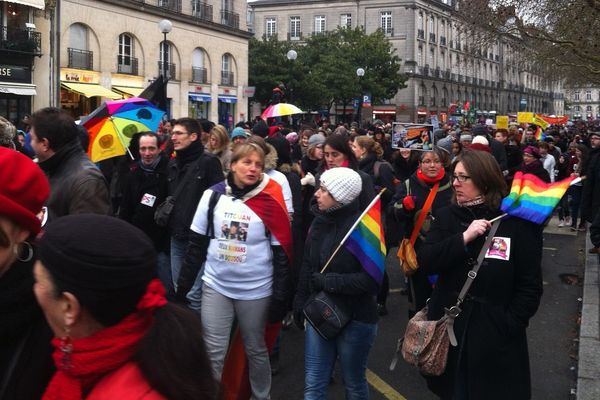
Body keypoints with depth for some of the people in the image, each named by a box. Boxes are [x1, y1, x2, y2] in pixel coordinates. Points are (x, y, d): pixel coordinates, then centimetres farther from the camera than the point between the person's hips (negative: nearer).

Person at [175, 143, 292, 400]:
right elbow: (197, 244, 4)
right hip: (216, 286, 2)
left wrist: (280, 297, -7)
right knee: (213, 352, 5)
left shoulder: (270, 202, -8)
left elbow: (282, 252, -6)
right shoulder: (213, 195, -2)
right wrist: (183, 285, 3)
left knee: (255, 350, 14)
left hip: (256, 290, -1)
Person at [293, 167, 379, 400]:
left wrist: (330, 282, -20)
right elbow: (307, 267, 10)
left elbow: (372, 279, -21)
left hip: (355, 319, -5)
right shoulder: (320, 222, 2)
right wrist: (300, 302, 10)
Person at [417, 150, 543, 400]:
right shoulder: (447, 216, 2)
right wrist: (464, 238, -19)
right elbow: (425, 263, -9)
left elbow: (530, 286, -6)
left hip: (496, 337, -3)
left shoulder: (517, 222, -8)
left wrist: (508, 327, -13)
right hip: (447, 328, 3)